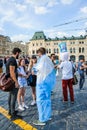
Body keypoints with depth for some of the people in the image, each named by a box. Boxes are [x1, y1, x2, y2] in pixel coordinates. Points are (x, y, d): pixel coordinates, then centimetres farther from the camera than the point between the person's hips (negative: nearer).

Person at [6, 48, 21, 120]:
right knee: (14, 97, -4)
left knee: (11, 96, 17)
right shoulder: (13, 60, -19)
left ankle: (10, 111, 31)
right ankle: (13, 115, 3)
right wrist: (16, 82, -23)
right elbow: (12, 72, -25)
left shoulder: (10, 59, 13)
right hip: (13, 81, -10)